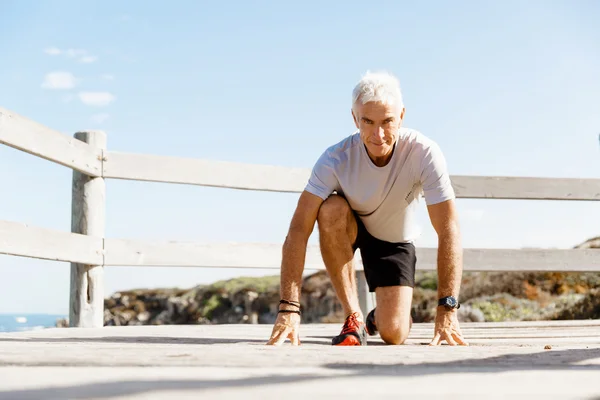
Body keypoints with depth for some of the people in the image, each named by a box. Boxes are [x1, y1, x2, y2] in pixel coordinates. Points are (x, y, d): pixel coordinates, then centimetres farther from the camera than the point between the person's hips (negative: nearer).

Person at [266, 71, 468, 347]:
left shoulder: (424, 153, -30)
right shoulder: (336, 159, -30)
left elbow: (449, 232, -30)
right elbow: (298, 230, -34)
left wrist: (447, 310, -37)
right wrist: (289, 308, -43)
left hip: (395, 241, 0)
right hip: (347, 230, 0)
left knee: (394, 334, -18)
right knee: (332, 209, -35)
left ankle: (378, 317, 22)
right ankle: (353, 317, -19)